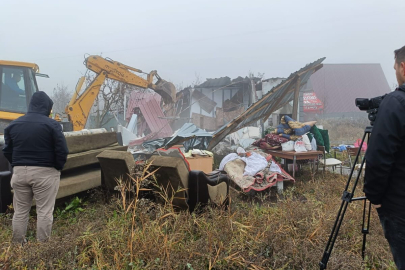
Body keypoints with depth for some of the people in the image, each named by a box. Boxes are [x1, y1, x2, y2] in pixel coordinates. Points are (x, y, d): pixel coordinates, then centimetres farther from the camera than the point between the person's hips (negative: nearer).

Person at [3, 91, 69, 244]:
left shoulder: (13, 124, 9)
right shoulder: (51, 124, -9)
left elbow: (7, 151, 11)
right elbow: (62, 150, -12)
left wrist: (18, 165, 18)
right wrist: (58, 167, 3)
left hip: (19, 172, 5)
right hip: (45, 172, -5)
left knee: (20, 211, 16)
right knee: (44, 211, 3)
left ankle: (17, 244, 24)